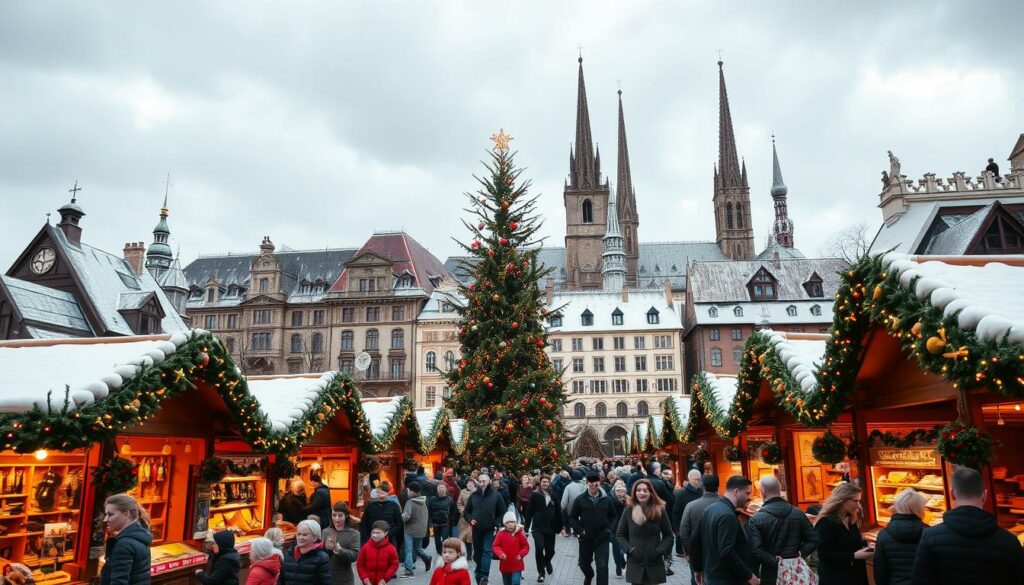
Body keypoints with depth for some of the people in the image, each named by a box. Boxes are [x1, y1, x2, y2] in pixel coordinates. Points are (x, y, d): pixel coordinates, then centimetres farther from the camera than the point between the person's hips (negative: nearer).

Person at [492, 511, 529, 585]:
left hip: (517, 564, -2)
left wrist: (521, 554, -16)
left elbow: (526, 546, 0)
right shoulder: (501, 533, -4)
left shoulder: (520, 533, -5)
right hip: (505, 564, 2)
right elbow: (495, 546, -3)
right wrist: (500, 553, -21)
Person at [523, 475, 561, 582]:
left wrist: (559, 526, 8)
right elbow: (529, 511, -5)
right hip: (538, 527, -3)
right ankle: (541, 572, 2)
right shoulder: (535, 495, -5)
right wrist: (527, 526, -8)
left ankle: (547, 562, 44)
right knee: (539, 548, -18)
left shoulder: (553, 495, 4)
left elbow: (557, 512, 9)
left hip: (550, 527, 3)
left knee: (550, 550, 8)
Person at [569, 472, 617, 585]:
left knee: (602, 567, -10)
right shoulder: (580, 500, -6)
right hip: (585, 538, 1)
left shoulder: (606, 500, -2)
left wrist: (609, 528, 0)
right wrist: (580, 530, -11)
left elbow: (612, 516, 13)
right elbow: (572, 517, 0)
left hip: (602, 539, -1)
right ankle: (589, 575, 53)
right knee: (584, 563, 19)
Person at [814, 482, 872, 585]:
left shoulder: (852, 519, 9)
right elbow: (824, 555, -21)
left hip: (855, 575, 8)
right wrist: (854, 556, -24)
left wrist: (864, 547, -2)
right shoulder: (826, 523, -17)